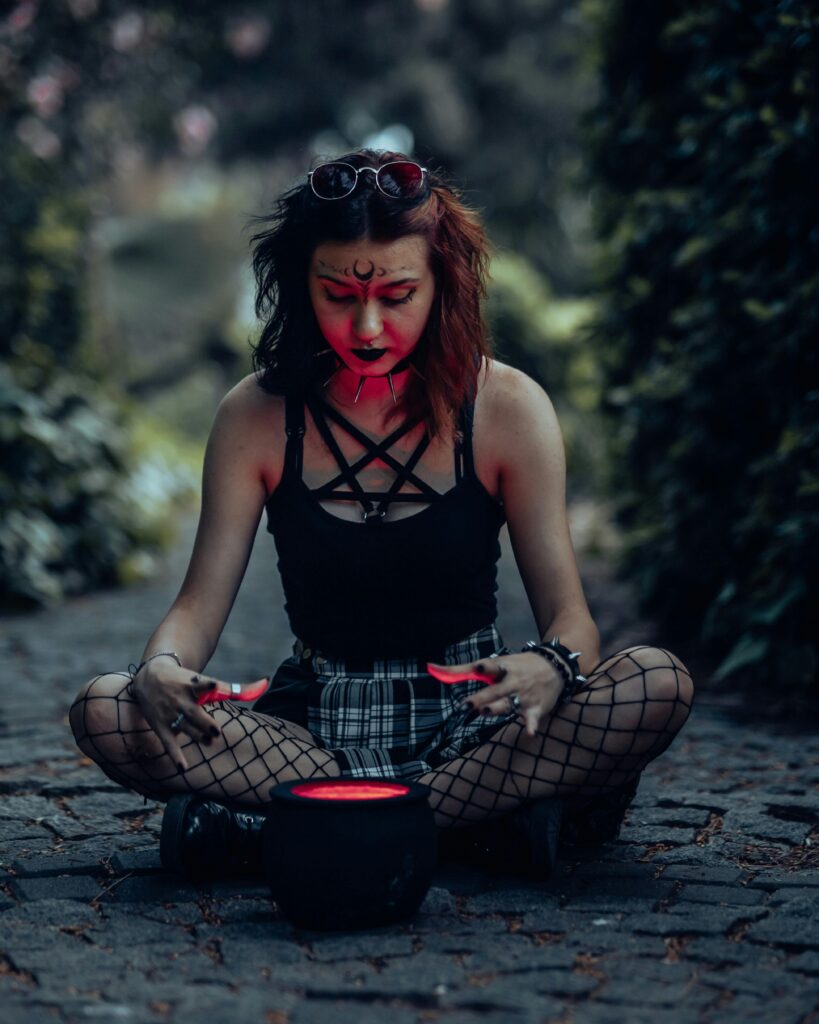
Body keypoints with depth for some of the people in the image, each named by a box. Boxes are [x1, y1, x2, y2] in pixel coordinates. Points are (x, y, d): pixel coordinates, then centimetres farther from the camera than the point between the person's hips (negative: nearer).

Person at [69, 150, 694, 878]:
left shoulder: (507, 408, -7)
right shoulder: (257, 417, -4)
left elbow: (570, 616, -10)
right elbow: (200, 602, -5)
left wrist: (549, 670, -35)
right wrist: (162, 670, -29)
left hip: (470, 721, 0)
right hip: (319, 723, 1)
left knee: (659, 686, -28)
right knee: (106, 713, -24)